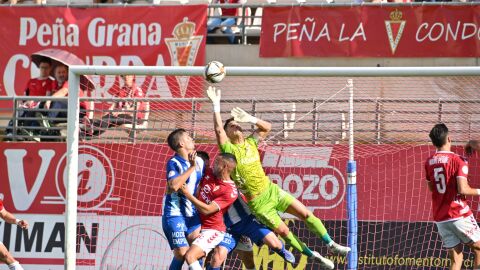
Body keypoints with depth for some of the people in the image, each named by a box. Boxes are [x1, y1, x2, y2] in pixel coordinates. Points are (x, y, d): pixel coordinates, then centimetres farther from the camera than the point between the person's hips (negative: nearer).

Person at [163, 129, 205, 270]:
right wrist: (191, 167, -24)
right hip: (175, 214, -6)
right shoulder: (173, 163, -11)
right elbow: (174, 185, -29)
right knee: (182, 253, -12)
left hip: (192, 214, 6)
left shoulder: (199, 161, 7)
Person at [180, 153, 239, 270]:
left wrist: (188, 194, -19)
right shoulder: (209, 174, 3)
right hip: (198, 226, 9)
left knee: (190, 256, -27)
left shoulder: (230, 192, -19)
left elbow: (207, 210, -23)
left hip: (212, 230, -9)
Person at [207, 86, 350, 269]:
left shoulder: (250, 143, 4)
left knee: (306, 214, 0)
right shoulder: (230, 150, -13)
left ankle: (331, 245, 11)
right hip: (258, 202, -5)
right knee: (283, 231, -5)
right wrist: (216, 105, -32)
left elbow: (267, 127, 8)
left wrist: (250, 119, -9)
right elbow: (218, 130, -27)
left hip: (272, 190, 5)